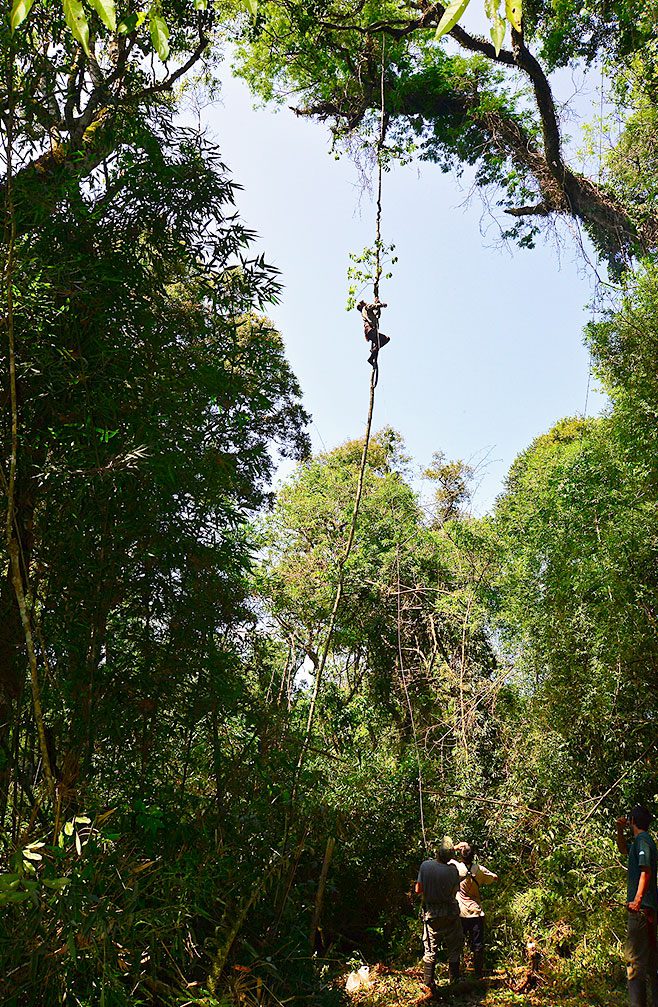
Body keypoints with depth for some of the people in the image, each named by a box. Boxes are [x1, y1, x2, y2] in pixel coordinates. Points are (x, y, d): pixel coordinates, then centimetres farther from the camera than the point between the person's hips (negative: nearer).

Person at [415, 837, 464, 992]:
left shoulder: (425, 865, -14)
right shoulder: (452, 870, -18)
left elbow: (418, 890, -6)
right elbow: (454, 891, -4)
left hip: (431, 914, 1)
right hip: (450, 914, -1)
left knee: (430, 949, 12)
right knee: (453, 948, 16)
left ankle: (429, 983, 12)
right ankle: (454, 981, 23)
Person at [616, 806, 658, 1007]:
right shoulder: (642, 841, 18)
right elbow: (624, 850, 38)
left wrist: (638, 898, -33)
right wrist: (620, 831, 23)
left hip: (641, 908, -10)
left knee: (635, 960, -12)